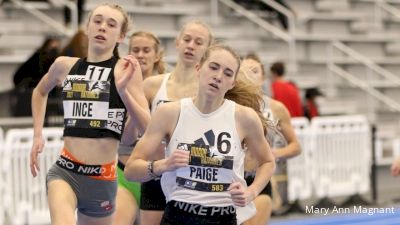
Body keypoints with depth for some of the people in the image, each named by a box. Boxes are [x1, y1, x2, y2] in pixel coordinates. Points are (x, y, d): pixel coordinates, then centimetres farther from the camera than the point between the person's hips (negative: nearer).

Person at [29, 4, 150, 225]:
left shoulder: (125, 69, -3)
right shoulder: (64, 65, 6)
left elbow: (147, 127, -9)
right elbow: (40, 92, 29)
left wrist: (123, 89, -22)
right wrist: (37, 135, 19)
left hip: (102, 178, 0)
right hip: (64, 171, 0)